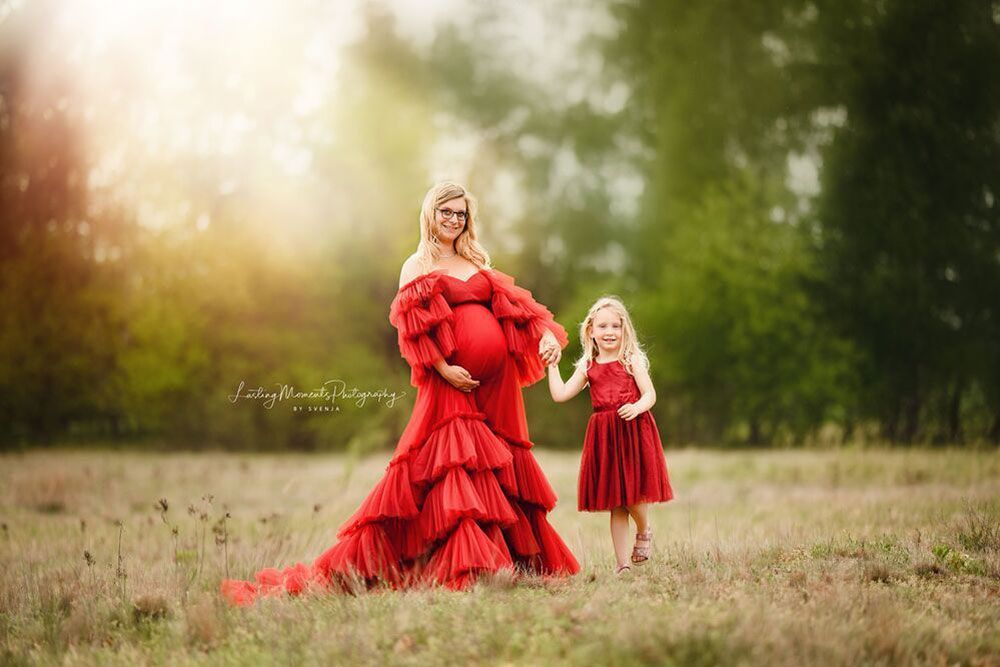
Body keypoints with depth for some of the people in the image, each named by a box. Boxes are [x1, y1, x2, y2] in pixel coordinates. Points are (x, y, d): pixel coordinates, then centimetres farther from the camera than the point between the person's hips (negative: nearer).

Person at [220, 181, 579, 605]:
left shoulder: (478, 264, 20)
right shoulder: (417, 267, 5)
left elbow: (513, 307, 16)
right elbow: (413, 331, -5)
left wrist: (546, 333, -3)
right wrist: (444, 369, -16)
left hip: (497, 385, 6)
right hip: (452, 383, -6)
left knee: (506, 469, 7)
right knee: (454, 468, -11)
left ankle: (524, 556, 11)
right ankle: (464, 566, -13)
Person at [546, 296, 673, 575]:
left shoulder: (632, 359, 1)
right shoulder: (588, 366, 9)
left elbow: (650, 394, -4)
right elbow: (560, 394, 8)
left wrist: (637, 407, -23)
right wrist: (552, 365, 9)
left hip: (634, 431, -3)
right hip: (604, 435, 3)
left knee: (633, 496, -9)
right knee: (615, 504, 6)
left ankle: (644, 531, 26)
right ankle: (622, 563, 12)